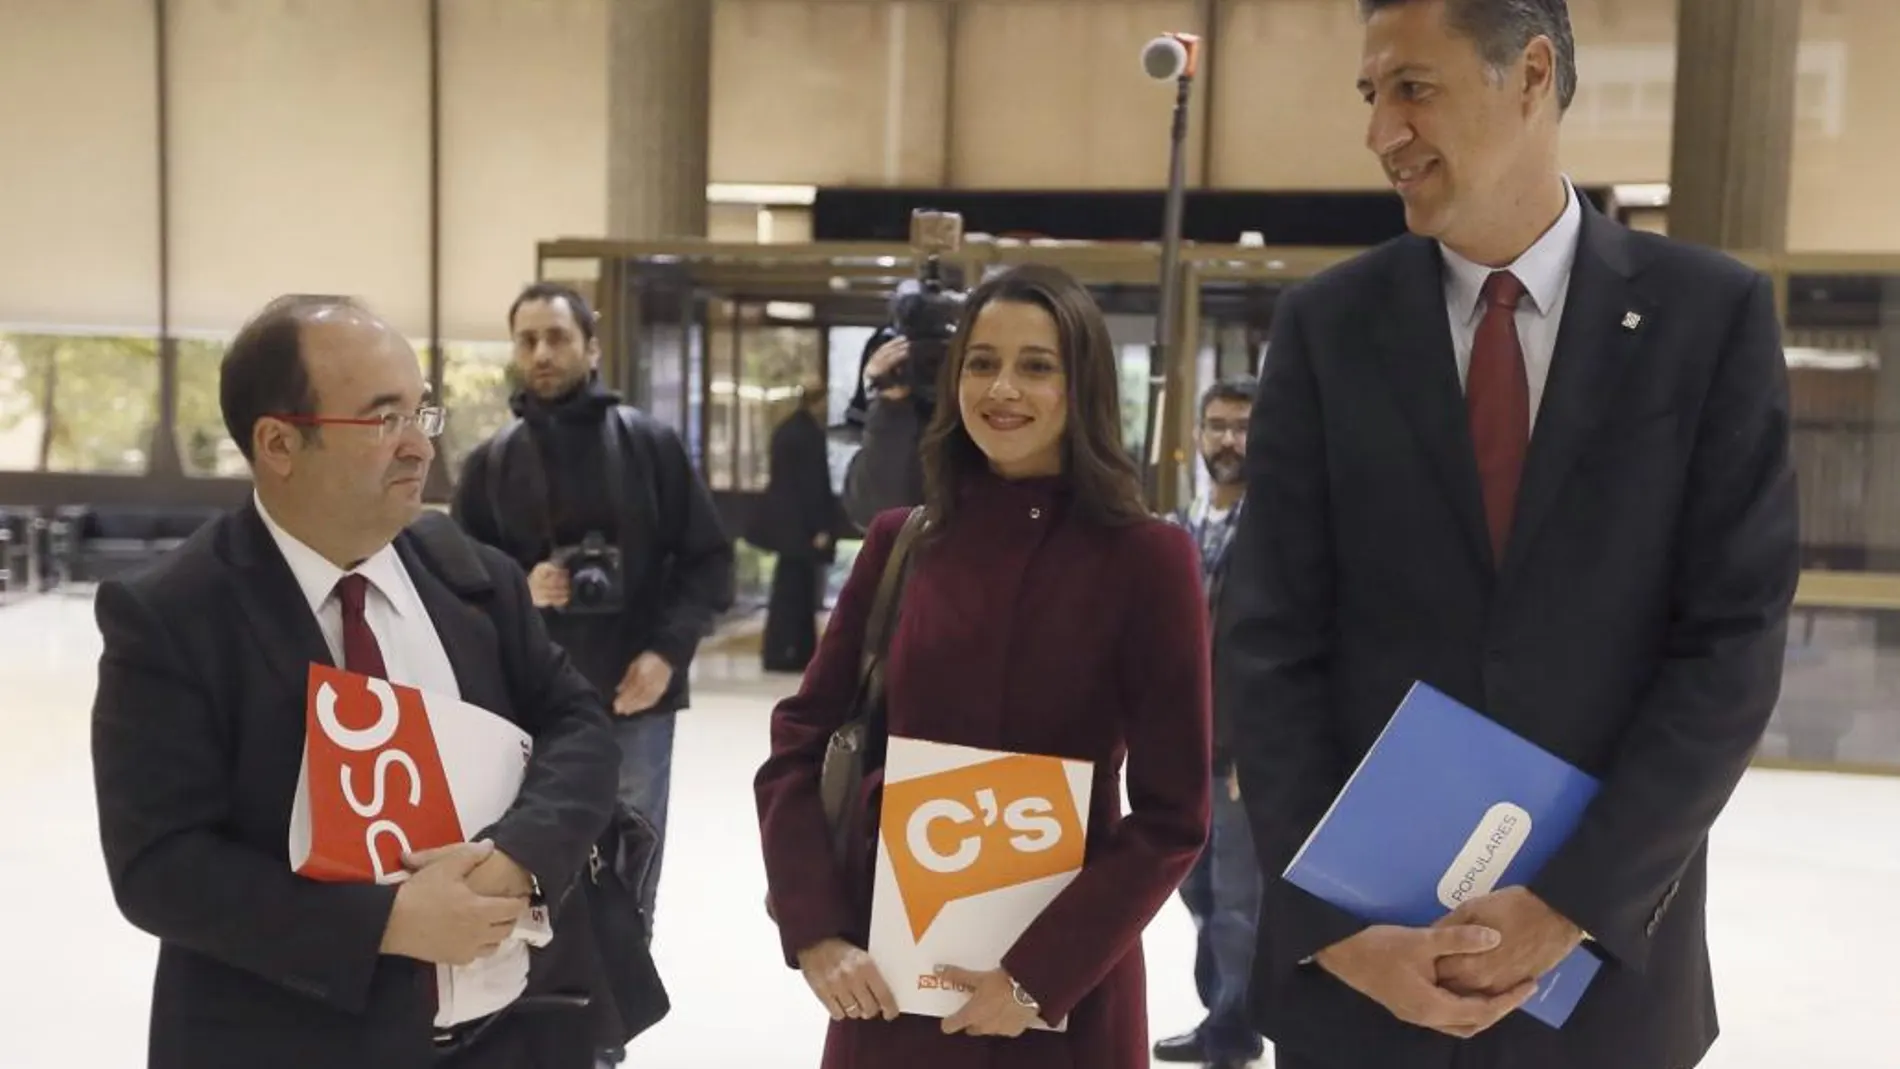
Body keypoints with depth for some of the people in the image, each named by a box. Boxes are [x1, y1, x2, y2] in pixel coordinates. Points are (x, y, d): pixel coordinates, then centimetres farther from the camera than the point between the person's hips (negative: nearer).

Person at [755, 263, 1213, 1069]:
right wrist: (814, 930, -9)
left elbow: (1173, 815, -10)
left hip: (1066, 987, -2)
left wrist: (1039, 973, -15)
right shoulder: (899, 542, 0)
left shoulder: (1147, 557, -9)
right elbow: (800, 743, 2)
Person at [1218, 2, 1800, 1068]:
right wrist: (1337, 921, -11)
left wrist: (1574, 903, -12)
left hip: (1607, 947, 0)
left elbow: (1736, 639, -6)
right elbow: (1271, 647, -4)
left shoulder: (1714, 315, -2)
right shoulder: (1327, 326, -1)